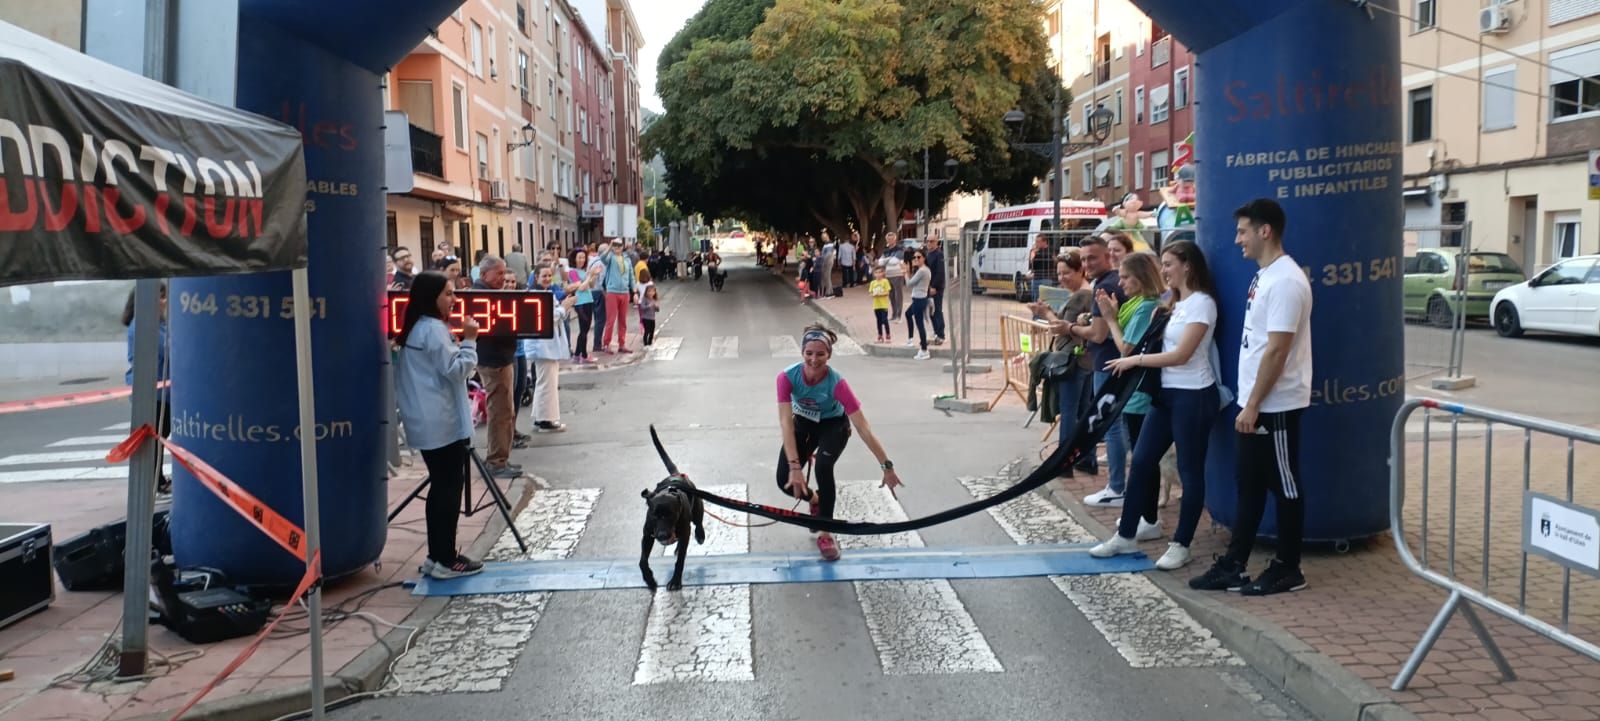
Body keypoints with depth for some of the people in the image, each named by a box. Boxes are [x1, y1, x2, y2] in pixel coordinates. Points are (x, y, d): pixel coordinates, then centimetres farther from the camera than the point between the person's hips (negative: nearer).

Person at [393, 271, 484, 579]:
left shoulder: (415, 328, 15)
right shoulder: (434, 329, -14)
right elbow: (456, 369, -16)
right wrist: (469, 340, -12)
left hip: (427, 422, 10)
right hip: (443, 423, -10)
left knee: (440, 486, 13)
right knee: (450, 487, -5)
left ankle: (436, 556, 17)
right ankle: (445, 560, -2)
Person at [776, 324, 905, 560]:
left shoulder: (836, 383, -35)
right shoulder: (787, 377, -31)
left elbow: (863, 428, -34)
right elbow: (786, 423, -35)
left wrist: (887, 467, -35)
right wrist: (795, 466, -44)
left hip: (833, 425, -2)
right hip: (803, 424, 2)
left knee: (823, 466, -30)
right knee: (786, 481, -11)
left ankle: (825, 534, -13)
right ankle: (816, 500, 26)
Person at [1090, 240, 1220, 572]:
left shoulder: (1201, 303, -13)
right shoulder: (1175, 303, 15)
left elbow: (1182, 355, -18)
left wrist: (1135, 360, -12)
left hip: (1193, 396, -9)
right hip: (1167, 393, 9)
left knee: (1189, 470, 1)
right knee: (1141, 461, 9)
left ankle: (1181, 545, 9)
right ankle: (1126, 535, 18)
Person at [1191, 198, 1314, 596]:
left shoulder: (1285, 281, -19)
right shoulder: (1265, 276, 12)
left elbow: (1277, 351, -22)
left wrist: (1254, 405, -19)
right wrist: (1248, 403, 17)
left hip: (1276, 406, -10)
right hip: (1255, 403, 10)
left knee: (1284, 488, 3)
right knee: (1249, 487, 13)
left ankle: (1288, 569, 15)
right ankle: (1233, 566, 19)